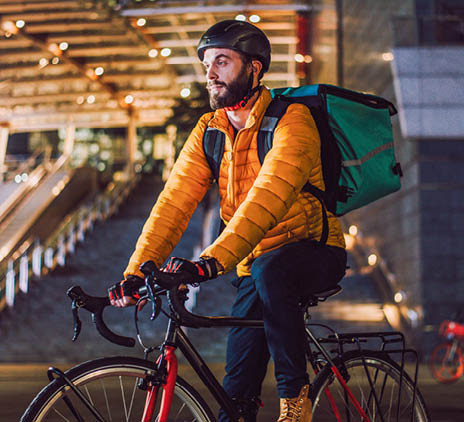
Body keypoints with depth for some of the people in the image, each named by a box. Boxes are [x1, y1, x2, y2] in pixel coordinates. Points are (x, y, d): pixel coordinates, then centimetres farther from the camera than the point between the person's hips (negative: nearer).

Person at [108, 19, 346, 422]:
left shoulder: (292, 120, -18)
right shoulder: (208, 131, 1)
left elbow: (268, 197, -33)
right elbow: (175, 201, -7)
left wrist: (211, 261, -45)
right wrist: (135, 272, -20)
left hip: (315, 253, -5)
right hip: (255, 265, 5)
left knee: (270, 270, -37)